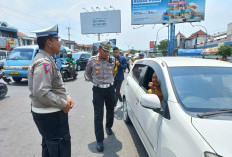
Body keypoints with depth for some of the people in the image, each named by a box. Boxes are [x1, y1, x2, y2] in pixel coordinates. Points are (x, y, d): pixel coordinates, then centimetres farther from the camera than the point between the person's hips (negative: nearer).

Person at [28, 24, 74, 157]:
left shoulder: (48, 60, 13)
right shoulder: (43, 63, -21)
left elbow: (56, 86, 18)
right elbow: (41, 92, -30)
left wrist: (67, 97, 3)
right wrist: (63, 104, -19)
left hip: (50, 113, 11)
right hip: (50, 115, -11)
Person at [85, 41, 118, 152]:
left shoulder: (112, 60, -1)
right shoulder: (92, 60, -5)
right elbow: (87, 74, 11)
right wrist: (95, 81, 10)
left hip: (110, 89, 3)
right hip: (98, 90, -2)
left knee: (110, 110, 18)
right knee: (98, 115, -2)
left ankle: (108, 127, 46)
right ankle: (99, 140, 7)